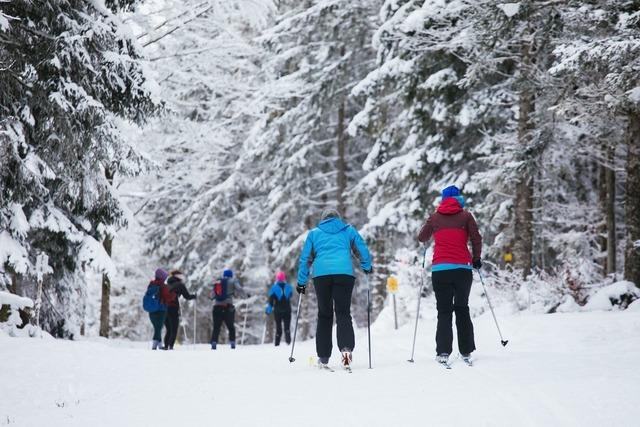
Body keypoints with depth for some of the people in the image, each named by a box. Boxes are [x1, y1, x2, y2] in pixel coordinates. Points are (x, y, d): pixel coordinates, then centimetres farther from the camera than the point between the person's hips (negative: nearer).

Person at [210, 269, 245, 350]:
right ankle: (232, 343, 1)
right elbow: (240, 291, -4)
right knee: (231, 326, 10)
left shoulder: (217, 282, 18)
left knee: (216, 327, 5)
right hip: (228, 306, -3)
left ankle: (214, 343, -9)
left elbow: (212, 296, 22)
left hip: (217, 307, 3)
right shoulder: (232, 281, 7)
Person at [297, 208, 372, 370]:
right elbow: (363, 250, 21)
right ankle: (346, 347, -25)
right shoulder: (349, 230, 22)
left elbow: (305, 258, 19)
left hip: (321, 274, 1)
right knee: (343, 313, 0)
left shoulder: (314, 233, 23)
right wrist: (367, 267, 37)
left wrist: (301, 282, 23)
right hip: (344, 273, -1)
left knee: (324, 315, 10)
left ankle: (323, 357, 8)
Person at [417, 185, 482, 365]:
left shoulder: (434, 217, 7)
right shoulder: (465, 216, 3)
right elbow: (477, 240, 0)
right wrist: (476, 259, 15)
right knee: (462, 309, 14)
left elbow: (422, 238, 19)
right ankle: (466, 351, 14)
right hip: (462, 269, 0)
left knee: (444, 311, 3)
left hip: (440, 270, 0)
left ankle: (443, 352, -12)